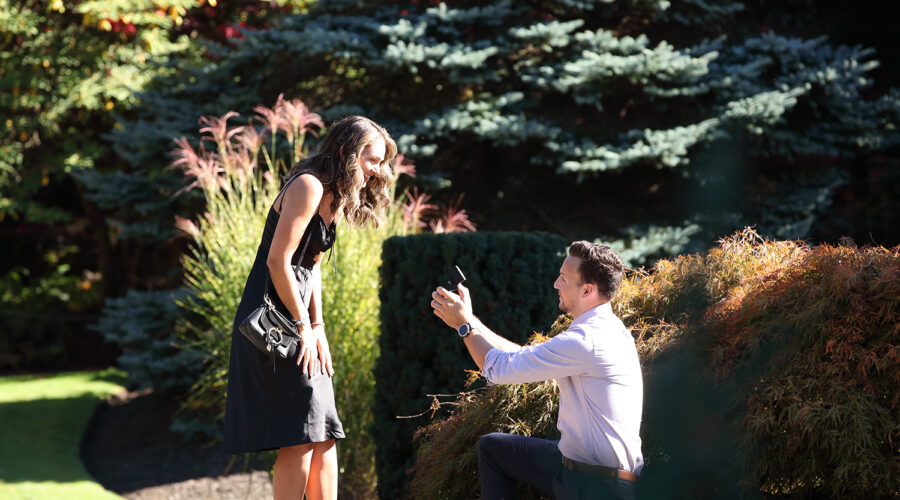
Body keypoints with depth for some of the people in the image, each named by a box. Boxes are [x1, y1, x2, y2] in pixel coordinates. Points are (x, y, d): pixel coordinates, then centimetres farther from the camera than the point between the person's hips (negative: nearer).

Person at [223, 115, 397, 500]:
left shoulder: (334, 198, 16)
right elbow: (278, 260, -20)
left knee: (324, 435, 9)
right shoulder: (308, 186, -14)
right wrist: (304, 325, -15)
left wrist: (318, 329, 8)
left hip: (296, 318, 10)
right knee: (300, 438, -12)